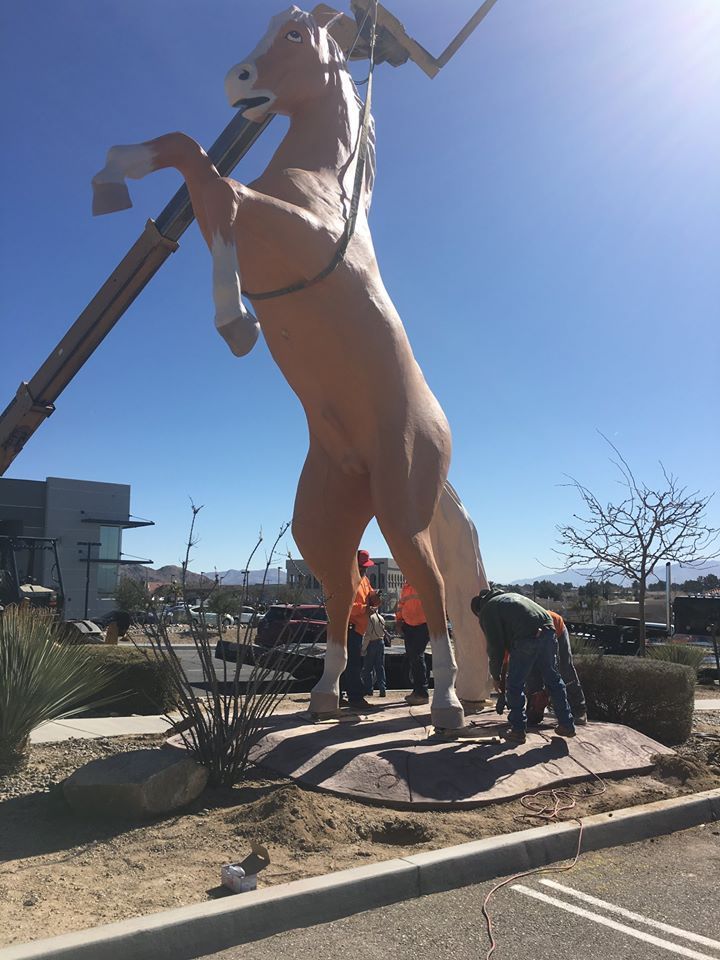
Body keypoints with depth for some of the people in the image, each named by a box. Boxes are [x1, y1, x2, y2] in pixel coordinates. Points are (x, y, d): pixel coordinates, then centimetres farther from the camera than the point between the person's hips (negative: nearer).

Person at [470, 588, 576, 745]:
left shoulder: (487, 611, 12)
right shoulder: (510, 596, 34)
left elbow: (495, 647, 8)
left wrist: (495, 676, 18)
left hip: (527, 638, -7)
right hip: (548, 631, 7)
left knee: (515, 685, 8)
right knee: (553, 679, 20)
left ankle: (518, 730, 12)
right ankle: (567, 724, 27)